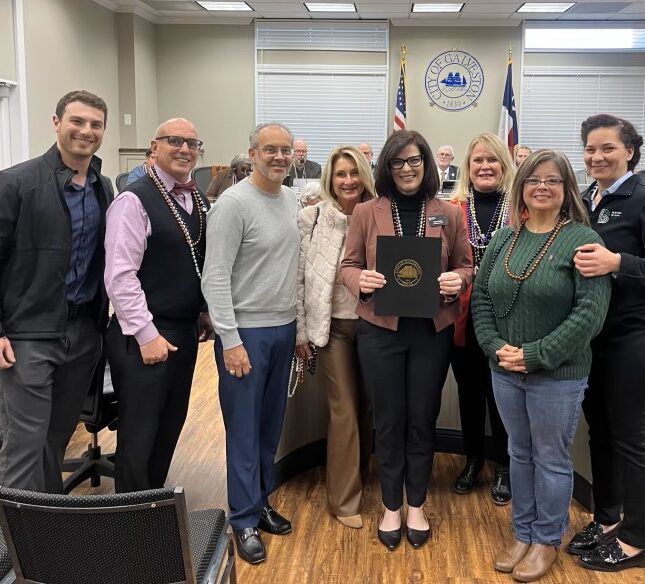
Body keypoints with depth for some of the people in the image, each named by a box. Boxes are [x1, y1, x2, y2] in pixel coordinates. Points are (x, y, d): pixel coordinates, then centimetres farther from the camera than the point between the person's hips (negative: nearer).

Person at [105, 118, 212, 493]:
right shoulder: (135, 201, -13)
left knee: (170, 429, 17)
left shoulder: (200, 202, 10)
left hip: (186, 331, 8)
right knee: (138, 437, 3)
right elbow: (120, 276, -18)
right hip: (145, 336, -7)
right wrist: (147, 335, -18)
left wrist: (206, 314, 10)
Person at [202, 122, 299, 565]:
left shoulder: (293, 200, 7)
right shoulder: (233, 203, -14)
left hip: (284, 328, 7)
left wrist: (299, 326, 12)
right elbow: (215, 278, -16)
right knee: (244, 428, 3)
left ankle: (262, 501, 30)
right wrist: (230, 340, -18)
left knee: (271, 425, 15)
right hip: (246, 331, -6)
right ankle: (245, 519, 16)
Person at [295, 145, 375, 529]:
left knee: (369, 407, 12)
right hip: (333, 326, -3)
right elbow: (299, 277, -4)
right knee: (344, 410, 1)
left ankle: (361, 479, 32)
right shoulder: (312, 219, -5)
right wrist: (300, 331, -5)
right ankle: (345, 499, 13)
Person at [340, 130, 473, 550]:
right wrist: (361, 280, -20)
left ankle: (416, 506, 29)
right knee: (389, 420, 9)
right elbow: (348, 265, 3)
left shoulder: (449, 214, 4)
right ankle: (390, 508, 27)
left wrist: (457, 281, -14)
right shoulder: (366, 212, 0)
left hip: (432, 330, 1)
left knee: (423, 419, 11)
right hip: (380, 330, -1)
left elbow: (465, 265, 8)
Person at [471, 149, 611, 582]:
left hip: (558, 375, -5)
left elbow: (591, 312, -17)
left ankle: (547, 541, 28)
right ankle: (523, 534, 33)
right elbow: (481, 296, 7)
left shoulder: (582, 240, -11)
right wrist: (495, 346, -9)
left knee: (551, 459, 9)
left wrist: (535, 355, -19)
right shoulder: (503, 239, 6)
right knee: (520, 455, 17)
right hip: (505, 372, 5)